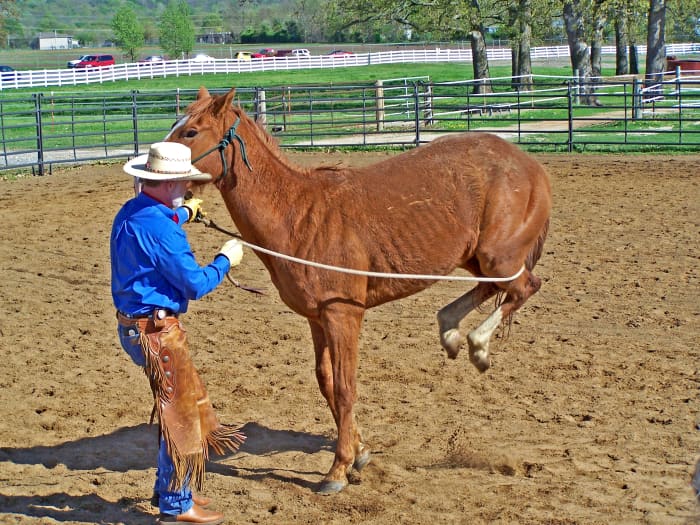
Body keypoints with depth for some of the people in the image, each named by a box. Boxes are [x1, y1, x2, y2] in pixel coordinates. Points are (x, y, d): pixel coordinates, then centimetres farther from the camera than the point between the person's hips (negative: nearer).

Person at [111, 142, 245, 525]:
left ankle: (171, 490, 33)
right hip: (155, 330, -10)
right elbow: (195, 284, -20)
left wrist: (183, 214, 50)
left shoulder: (130, 214, 7)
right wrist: (225, 260, -3)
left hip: (134, 324, 10)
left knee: (188, 401, 22)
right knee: (180, 414, 2)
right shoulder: (159, 227, -24)